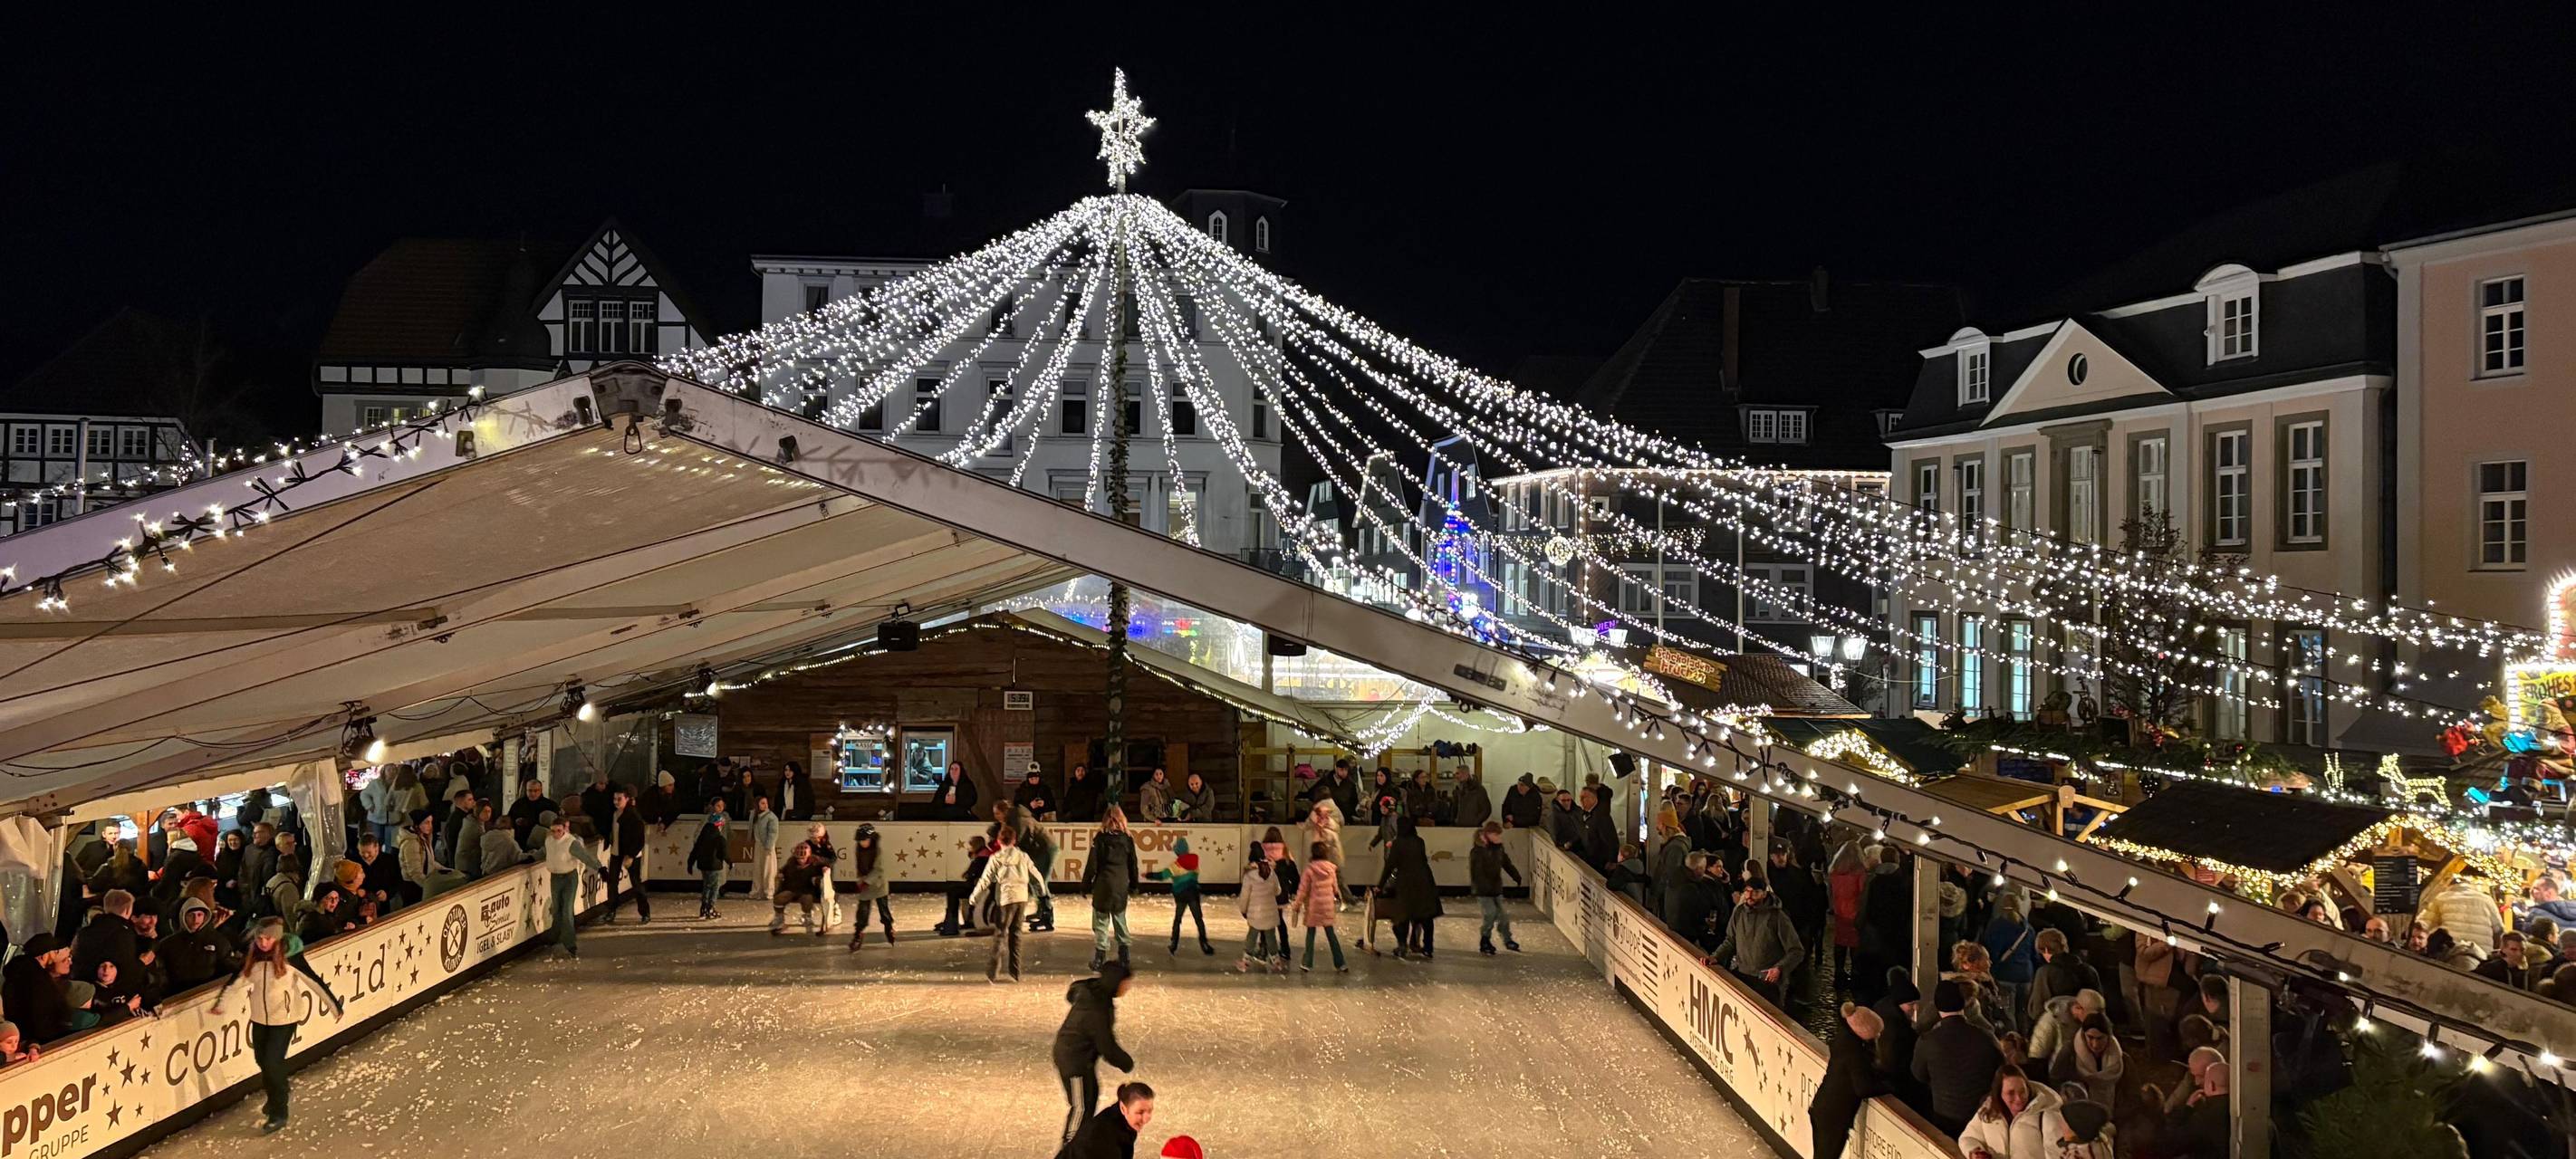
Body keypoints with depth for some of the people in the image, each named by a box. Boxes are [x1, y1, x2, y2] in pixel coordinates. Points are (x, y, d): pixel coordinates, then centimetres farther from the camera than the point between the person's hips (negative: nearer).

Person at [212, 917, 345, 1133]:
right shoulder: (251, 959, -4)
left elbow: (314, 981, -14)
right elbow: (235, 981, 11)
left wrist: (336, 1006, -11)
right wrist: (220, 1004, 20)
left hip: (284, 1019, -5)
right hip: (259, 1018, 5)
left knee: (273, 1064, -9)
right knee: (263, 1062, 16)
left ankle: (278, 1115, 6)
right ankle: (276, 1098, 43)